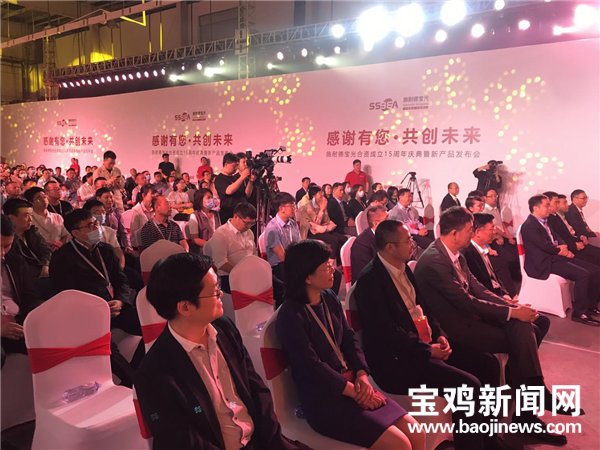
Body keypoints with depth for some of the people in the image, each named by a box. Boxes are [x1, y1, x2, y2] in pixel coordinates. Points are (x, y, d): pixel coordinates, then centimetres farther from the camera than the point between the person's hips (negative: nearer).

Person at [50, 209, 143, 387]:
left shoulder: (106, 250, 18)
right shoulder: (62, 257, 2)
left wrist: (120, 301, -7)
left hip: (116, 307, 5)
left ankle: (130, 380, -4)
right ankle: (135, 380, -16)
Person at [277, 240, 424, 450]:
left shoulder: (329, 298, 6)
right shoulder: (291, 316, -17)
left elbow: (349, 340, 8)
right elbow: (313, 368, -18)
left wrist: (362, 376, -9)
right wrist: (356, 393, -13)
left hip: (351, 384, 7)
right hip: (323, 399, -7)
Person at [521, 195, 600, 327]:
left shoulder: (544, 221, 17)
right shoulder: (529, 226, -16)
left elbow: (556, 238, 16)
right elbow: (545, 246, -21)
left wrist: (563, 247, -8)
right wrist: (563, 250, -4)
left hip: (556, 256, 10)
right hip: (545, 262, -10)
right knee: (583, 275, -25)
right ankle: (579, 312, -13)